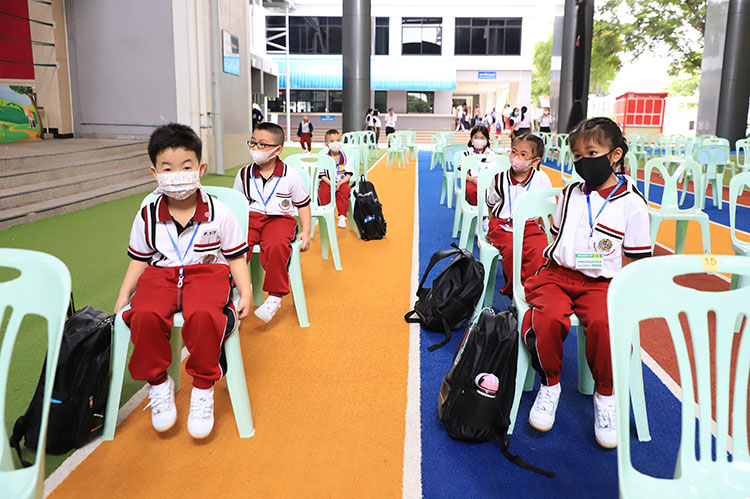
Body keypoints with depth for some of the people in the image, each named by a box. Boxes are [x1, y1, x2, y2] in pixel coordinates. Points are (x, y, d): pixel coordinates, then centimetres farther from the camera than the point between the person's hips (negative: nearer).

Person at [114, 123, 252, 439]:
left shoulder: (218, 213, -1)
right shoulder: (148, 216, 7)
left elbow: (236, 257, 5)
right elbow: (139, 261, 16)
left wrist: (245, 294, -7)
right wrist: (122, 299, 8)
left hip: (207, 273, -2)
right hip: (161, 275, 3)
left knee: (202, 315, -36)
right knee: (145, 315, -30)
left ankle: (203, 389, -14)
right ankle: (158, 384, -5)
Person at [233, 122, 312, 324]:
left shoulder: (290, 175, 1)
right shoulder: (244, 174, 9)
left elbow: (303, 204, 10)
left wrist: (305, 232, 1)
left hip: (280, 219, -2)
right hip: (250, 218, 3)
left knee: (275, 246, -36)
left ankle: (275, 296, -19)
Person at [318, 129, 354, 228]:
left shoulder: (345, 157, 0)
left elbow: (349, 175, -2)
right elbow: (322, 175, -2)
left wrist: (339, 183, -18)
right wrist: (331, 183, -19)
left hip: (342, 182, 0)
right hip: (327, 182, 0)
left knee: (344, 190, -31)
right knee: (323, 191, -30)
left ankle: (342, 216, -24)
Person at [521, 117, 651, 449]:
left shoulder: (632, 203, 0)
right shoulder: (570, 194, 13)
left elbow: (632, 260, 2)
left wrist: (616, 290, -10)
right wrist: (551, 265, 7)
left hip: (602, 282, -2)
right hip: (558, 273, 3)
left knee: (604, 323, -32)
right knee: (548, 318, -29)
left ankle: (605, 395, -3)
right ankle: (550, 385, -2)